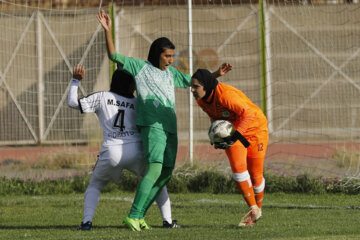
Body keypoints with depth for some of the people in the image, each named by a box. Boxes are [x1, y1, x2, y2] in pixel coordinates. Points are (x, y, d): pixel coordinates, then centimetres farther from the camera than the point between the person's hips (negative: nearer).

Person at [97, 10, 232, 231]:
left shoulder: (171, 73, 21)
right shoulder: (140, 67, 4)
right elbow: (114, 56, 1)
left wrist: (216, 74, 20)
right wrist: (108, 30, -8)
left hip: (170, 128, 8)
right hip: (152, 126, -8)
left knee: (166, 174, 5)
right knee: (155, 169, -22)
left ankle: (140, 214, 12)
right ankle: (133, 216, -23)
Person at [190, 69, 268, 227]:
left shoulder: (225, 95, -34)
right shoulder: (201, 100, -8)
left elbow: (248, 113, -35)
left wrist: (235, 137, -39)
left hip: (254, 129, -5)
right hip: (231, 130, 5)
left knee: (255, 175, 1)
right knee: (238, 168, -15)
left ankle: (258, 208, 27)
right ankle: (253, 210, -4)